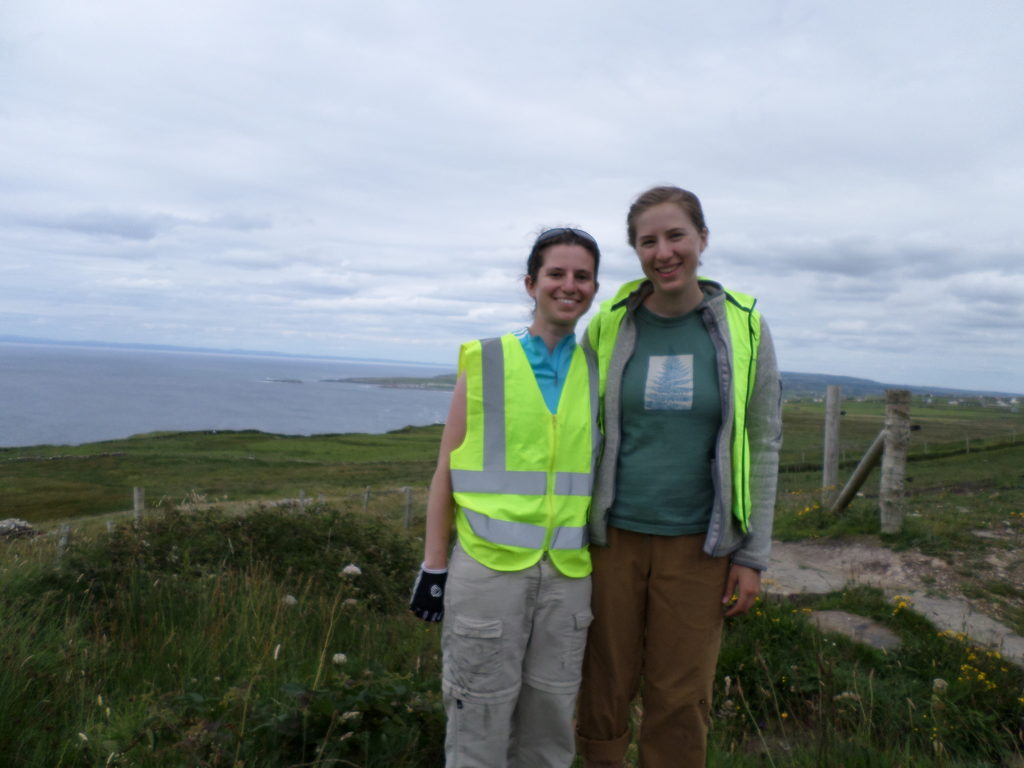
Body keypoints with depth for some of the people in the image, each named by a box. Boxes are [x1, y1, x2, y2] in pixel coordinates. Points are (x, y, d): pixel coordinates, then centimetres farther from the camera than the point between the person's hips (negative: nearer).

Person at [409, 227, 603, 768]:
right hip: (488, 566, -2)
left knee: (550, 721, 15)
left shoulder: (601, 374, 6)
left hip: (569, 574, 3)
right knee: (478, 722, 8)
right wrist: (433, 567, -2)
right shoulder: (485, 362, -1)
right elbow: (446, 472, 0)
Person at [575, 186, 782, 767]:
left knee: (681, 699, 11)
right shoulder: (610, 326, -2)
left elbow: (763, 444, 2)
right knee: (606, 690, 11)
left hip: (697, 544, 0)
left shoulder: (743, 328, -2)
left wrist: (752, 555, 0)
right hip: (614, 535, 1)